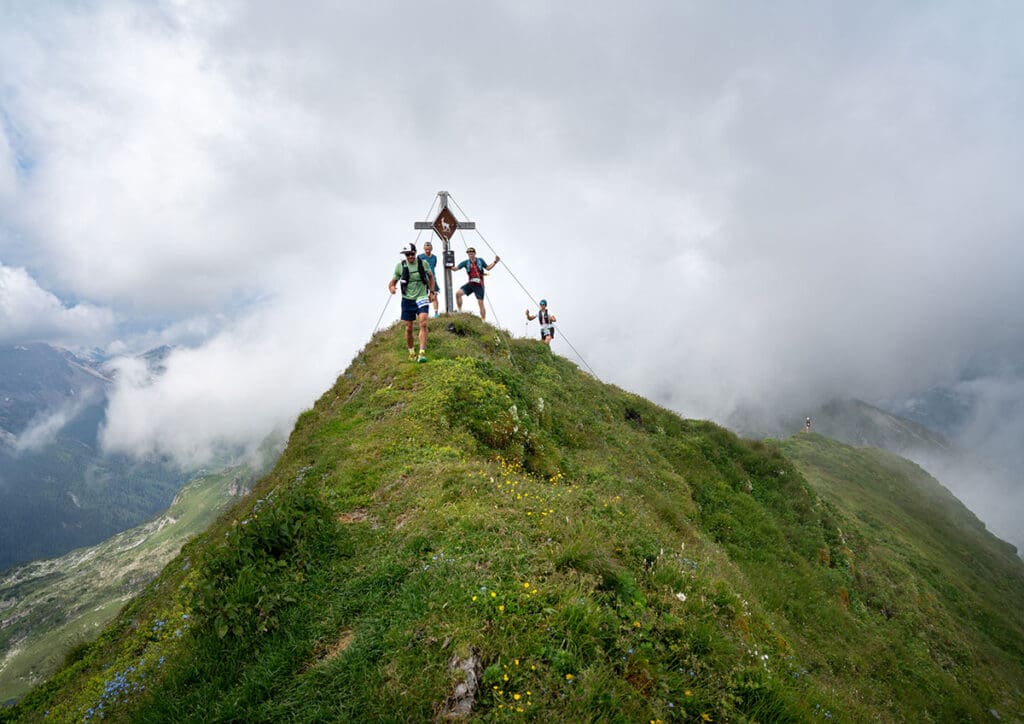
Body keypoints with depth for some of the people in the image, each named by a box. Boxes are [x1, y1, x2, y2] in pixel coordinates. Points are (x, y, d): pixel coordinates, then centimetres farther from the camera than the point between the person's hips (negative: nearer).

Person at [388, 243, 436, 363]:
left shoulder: (423, 264, -3)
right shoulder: (400, 266, -5)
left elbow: (431, 277, 15)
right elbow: (392, 282, 1)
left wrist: (432, 291, 8)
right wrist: (391, 288, -22)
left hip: (422, 298, -1)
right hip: (407, 300, 1)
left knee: (423, 323, -20)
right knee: (408, 328, 6)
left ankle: (422, 353, -23)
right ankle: (411, 352, 28)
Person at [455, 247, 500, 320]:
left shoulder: (480, 261, 3)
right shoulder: (466, 262, 4)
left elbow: (488, 268, 14)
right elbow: (456, 268, 0)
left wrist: (495, 262, 4)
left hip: (479, 285, -2)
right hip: (470, 284, 2)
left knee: (481, 304, -4)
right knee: (458, 293, -16)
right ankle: (459, 312, -3)